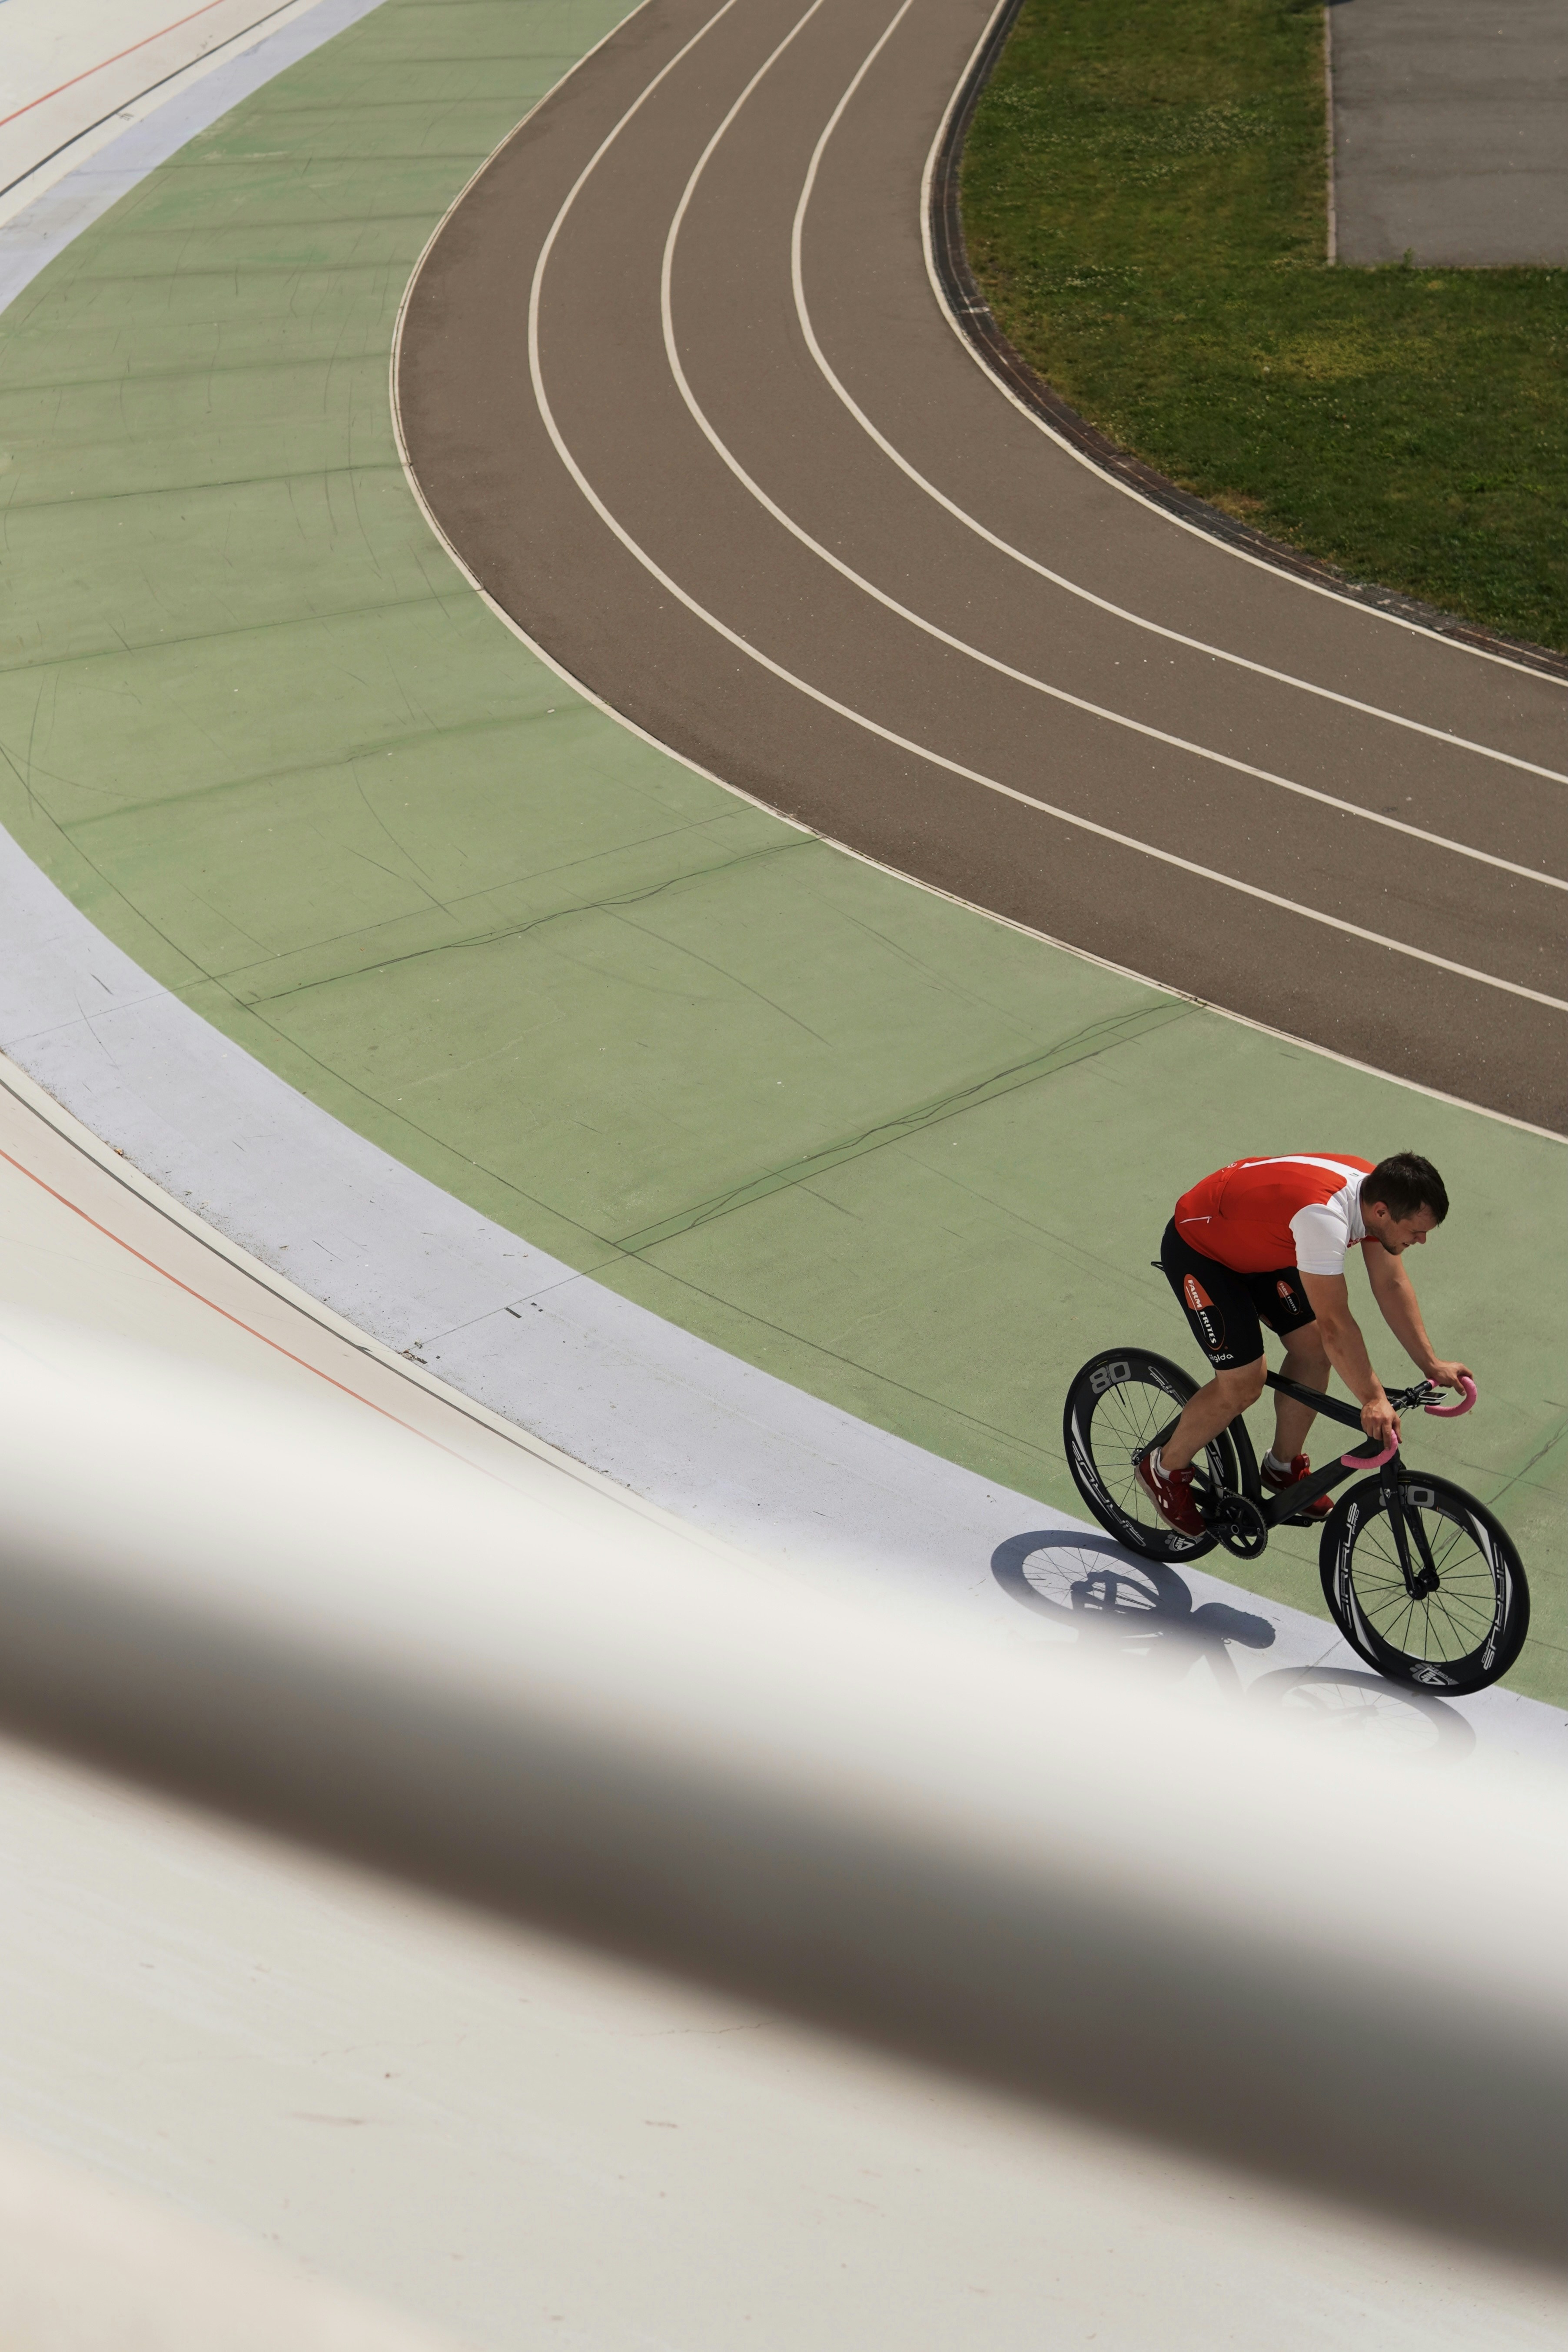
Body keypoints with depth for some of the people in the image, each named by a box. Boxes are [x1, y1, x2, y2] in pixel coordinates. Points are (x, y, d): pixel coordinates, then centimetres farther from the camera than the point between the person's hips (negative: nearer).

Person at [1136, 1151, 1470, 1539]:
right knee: (1244, 1384, -10)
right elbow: (1334, 1323, -37)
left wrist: (1431, 1364, -6)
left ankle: (1284, 1466, 24)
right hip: (1197, 1250, -9)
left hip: (1256, 1244, 9)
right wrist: (1372, 1399, -36)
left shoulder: (1379, 1193, -14)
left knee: (1314, 1350, 4)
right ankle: (1164, 1469, 13)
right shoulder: (1324, 1215, -40)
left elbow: (1392, 1285, -3)